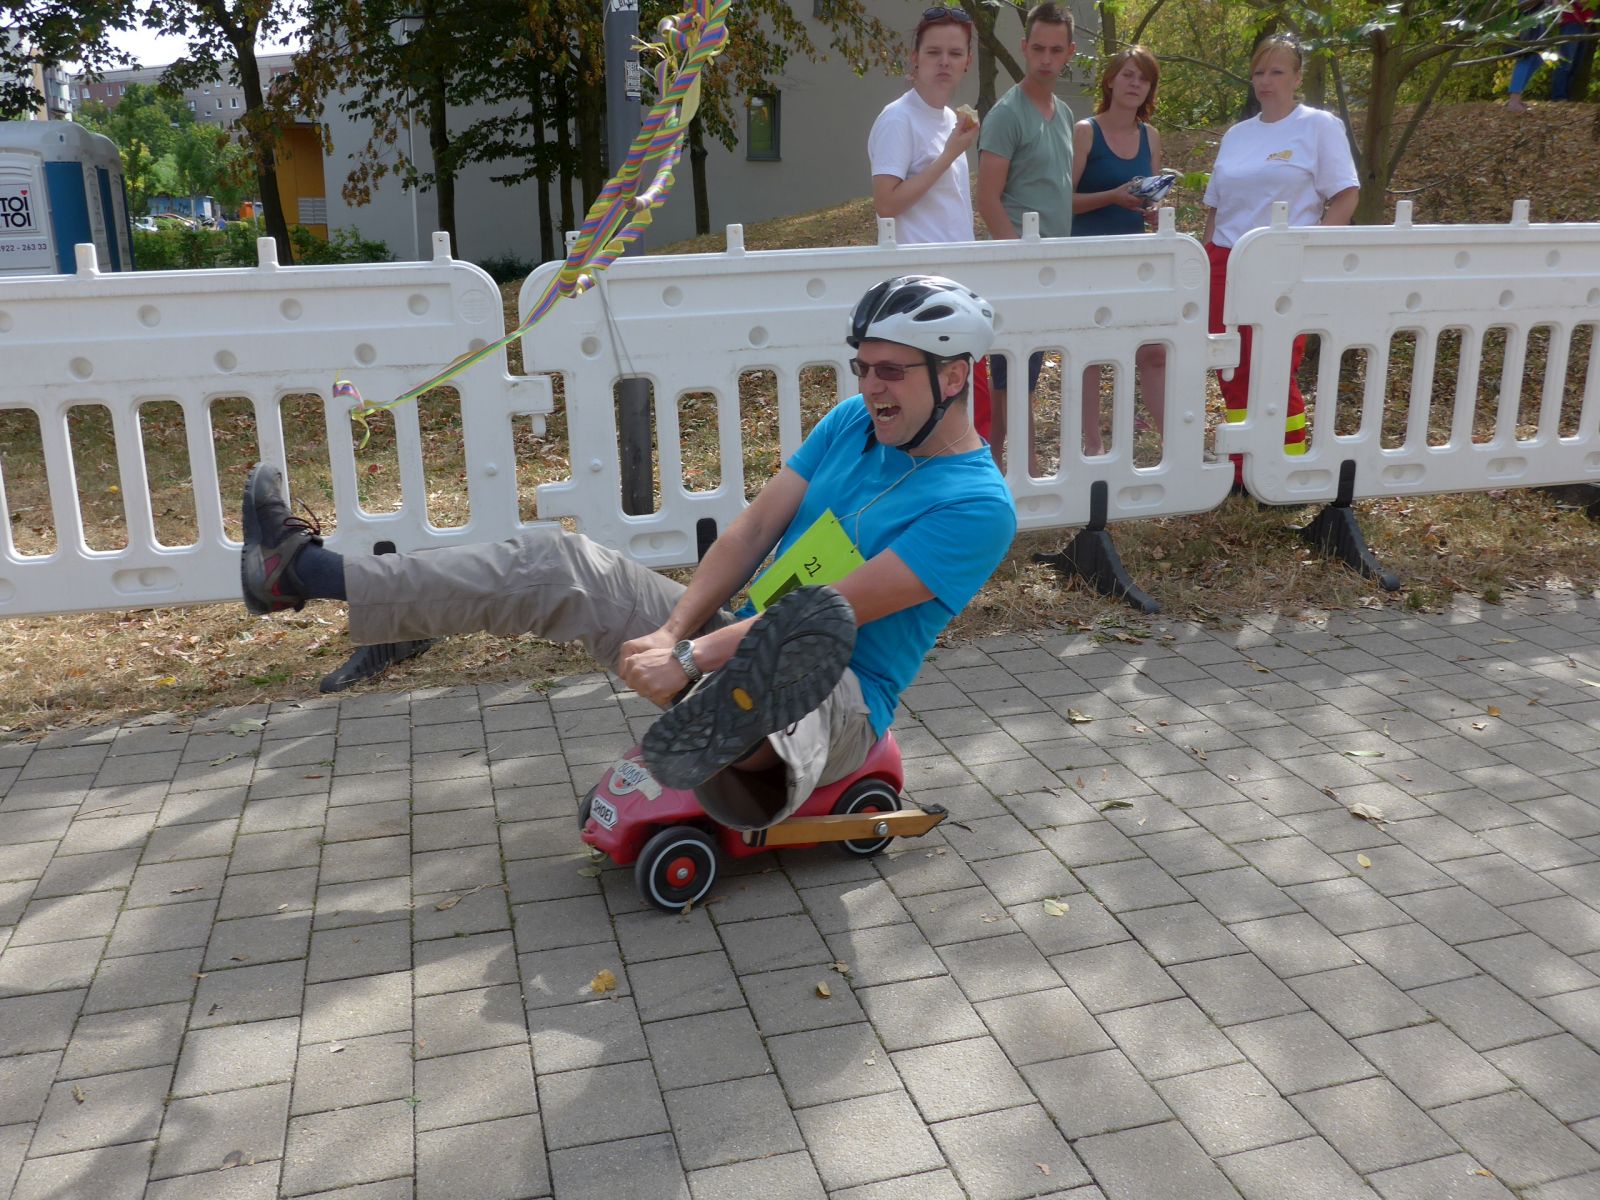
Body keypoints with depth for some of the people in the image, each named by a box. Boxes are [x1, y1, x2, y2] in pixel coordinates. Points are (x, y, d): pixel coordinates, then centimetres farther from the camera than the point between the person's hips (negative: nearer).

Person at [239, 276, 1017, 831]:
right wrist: (672, 632, -14)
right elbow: (754, 529, 0)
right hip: (741, 642, 6)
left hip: (837, 695, -6)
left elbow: (834, 612, -23)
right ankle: (304, 571, -2)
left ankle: (745, 756, -77)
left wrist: (690, 658, -26)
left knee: (810, 626, -44)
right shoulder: (852, 423, 8)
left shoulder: (976, 506, -15)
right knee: (558, 563, -4)